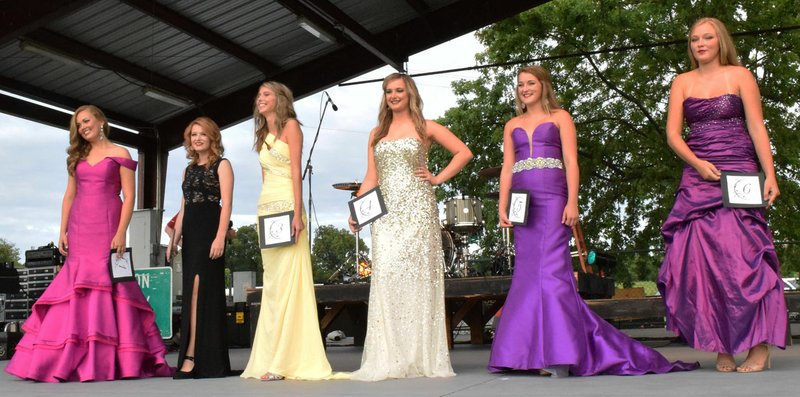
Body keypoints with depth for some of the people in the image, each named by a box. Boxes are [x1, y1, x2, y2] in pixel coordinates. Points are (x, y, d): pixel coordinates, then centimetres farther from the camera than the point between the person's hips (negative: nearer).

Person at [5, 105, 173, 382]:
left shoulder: (119, 155, 3)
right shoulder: (77, 157, 19)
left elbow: (129, 197, -4)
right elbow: (69, 196, 16)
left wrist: (121, 232, -14)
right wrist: (63, 231, 6)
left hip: (106, 227, -5)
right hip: (79, 229, 5)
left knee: (105, 287, -8)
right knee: (76, 290, 1)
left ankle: (107, 361, -5)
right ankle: (67, 359, 3)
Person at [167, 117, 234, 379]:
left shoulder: (221, 165, 2)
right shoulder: (189, 169, 22)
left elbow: (227, 203, -8)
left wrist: (220, 236, -19)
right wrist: (174, 239, 13)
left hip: (209, 230, -7)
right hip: (190, 234, 7)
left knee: (199, 289, -14)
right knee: (193, 293, 4)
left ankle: (192, 357, -16)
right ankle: (203, 359, 7)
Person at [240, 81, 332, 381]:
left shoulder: (290, 125, 1)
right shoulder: (262, 135, 21)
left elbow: (296, 171, -8)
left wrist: (297, 213, -17)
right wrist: (262, 215, 14)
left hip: (286, 205, -7)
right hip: (266, 207, 8)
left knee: (288, 280, -10)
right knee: (272, 283, 6)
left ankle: (290, 359, -9)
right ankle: (272, 358, 8)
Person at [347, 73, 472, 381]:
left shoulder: (425, 128, 8)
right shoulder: (377, 133, 19)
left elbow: (464, 152, 7)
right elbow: (371, 177, 15)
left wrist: (438, 178, -1)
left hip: (417, 208, -3)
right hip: (386, 212, 3)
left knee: (417, 275, -6)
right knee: (385, 276, -7)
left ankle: (421, 356, 0)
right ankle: (388, 359, -5)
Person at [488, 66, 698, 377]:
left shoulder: (559, 117, 10)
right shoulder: (512, 126, 21)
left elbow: (571, 161, 1)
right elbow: (507, 168, 15)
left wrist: (572, 202, -10)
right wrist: (502, 207, 4)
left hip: (552, 200, -4)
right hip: (522, 202, 4)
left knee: (551, 268, -12)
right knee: (527, 271, 0)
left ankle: (560, 354, -11)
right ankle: (540, 352, 6)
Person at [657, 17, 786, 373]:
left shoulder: (739, 76, 5)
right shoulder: (682, 82, 12)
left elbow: (757, 128, -1)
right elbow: (672, 133, 5)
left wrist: (770, 175, -10)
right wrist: (697, 164, -11)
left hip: (739, 175, -3)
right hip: (697, 176, 3)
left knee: (741, 256, -10)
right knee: (701, 261, -3)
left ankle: (759, 348, -4)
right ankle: (721, 347, 3)